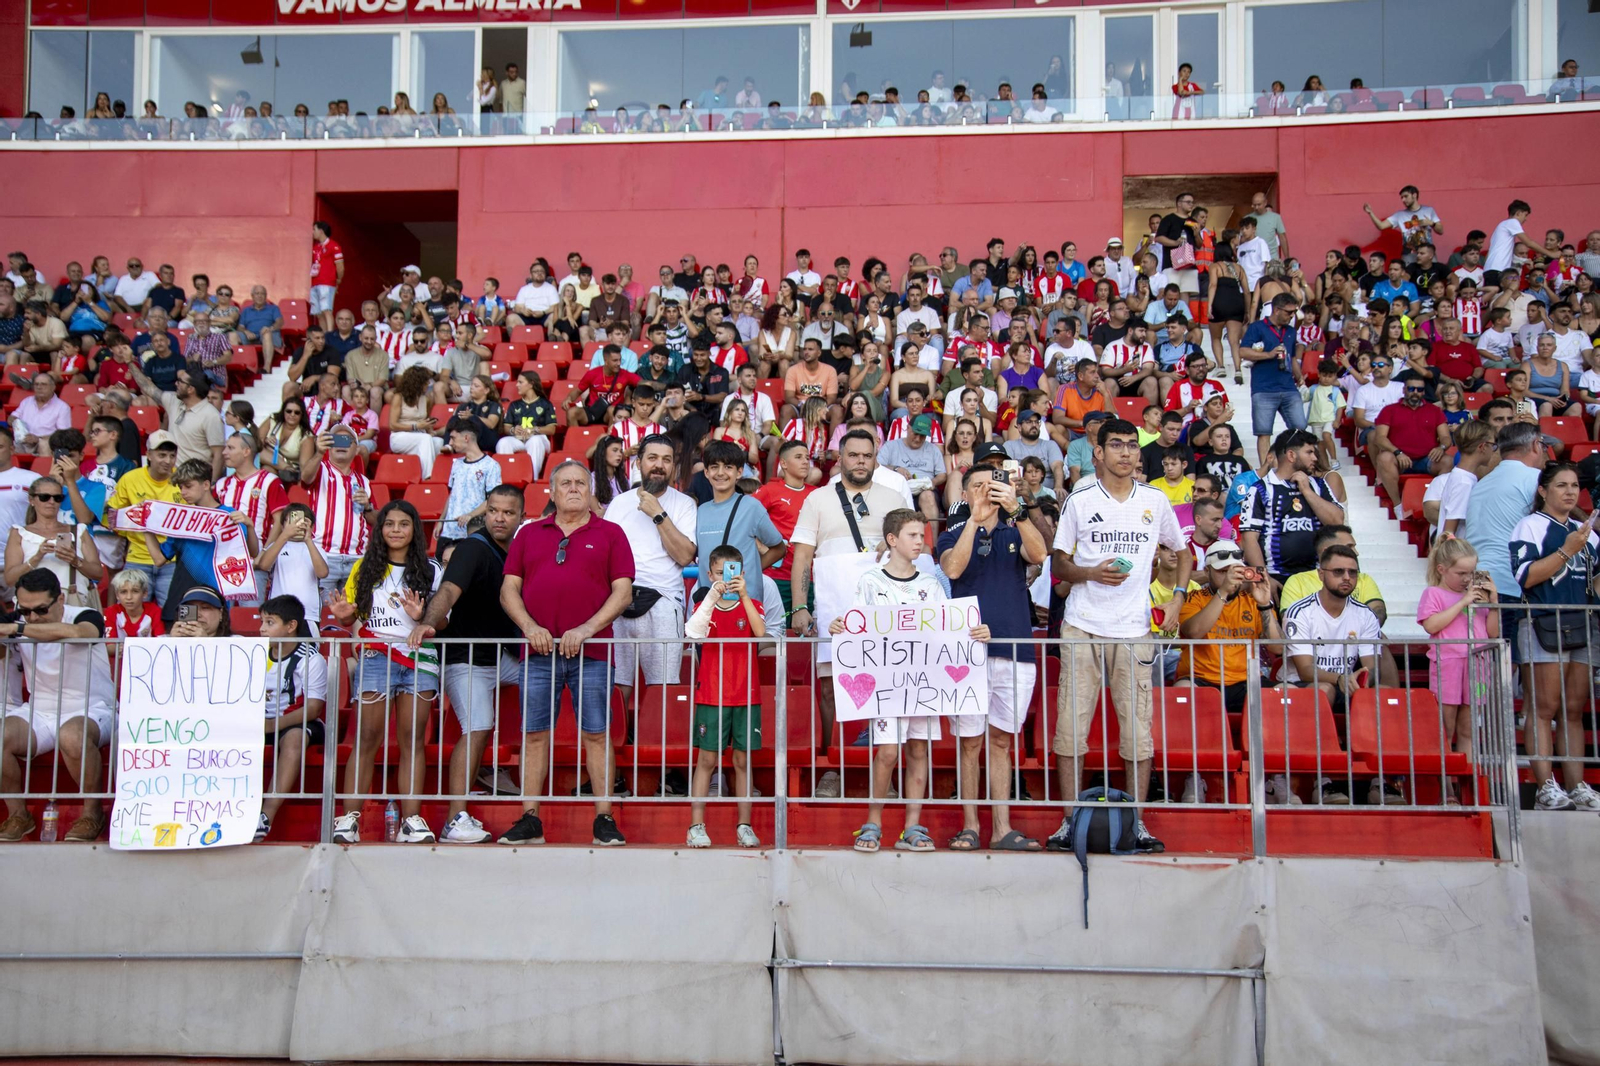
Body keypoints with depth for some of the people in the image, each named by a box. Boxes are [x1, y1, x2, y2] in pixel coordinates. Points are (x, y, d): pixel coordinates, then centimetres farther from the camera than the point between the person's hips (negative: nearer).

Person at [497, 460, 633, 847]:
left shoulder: (610, 534, 8)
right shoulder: (529, 534, 15)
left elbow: (623, 593, 1)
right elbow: (509, 589, 11)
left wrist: (587, 629, -11)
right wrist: (529, 626, -6)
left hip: (591, 653, -2)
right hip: (539, 650, 2)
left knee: (596, 735, -2)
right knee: (534, 735, 3)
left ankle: (604, 819, 2)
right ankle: (530, 820, 9)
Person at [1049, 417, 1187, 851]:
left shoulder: (1156, 501, 10)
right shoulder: (1079, 501, 4)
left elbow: (1183, 551, 21)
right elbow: (1058, 563, 8)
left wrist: (1178, 596, 8)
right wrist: (1091, 573, -11)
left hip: (1135, 629, 1)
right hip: (1083, 626, -1)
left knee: (1138, 729, 0)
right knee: (1071, 724, -3)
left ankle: (1136, 822, 9)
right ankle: (1071, 820, 6)